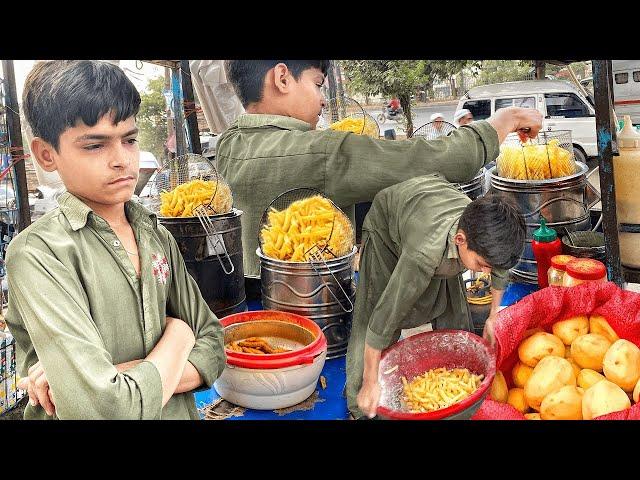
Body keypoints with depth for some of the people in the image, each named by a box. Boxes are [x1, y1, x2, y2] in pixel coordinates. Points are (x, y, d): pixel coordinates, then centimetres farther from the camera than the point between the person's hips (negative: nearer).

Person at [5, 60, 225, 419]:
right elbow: (107, 410, -32)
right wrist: (177, 335, -15)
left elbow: (212, 348, -8)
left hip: (178, 411, 5)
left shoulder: (159, 238, -5)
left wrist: (119, 378, -24)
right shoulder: (37, 252, -23)